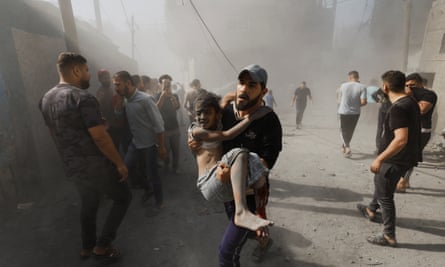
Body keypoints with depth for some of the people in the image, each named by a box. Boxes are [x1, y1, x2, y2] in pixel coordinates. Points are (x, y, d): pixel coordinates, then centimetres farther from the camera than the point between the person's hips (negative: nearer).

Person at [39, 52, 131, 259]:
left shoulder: (45, 99, 6)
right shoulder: (83, 98, -21)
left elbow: (56, 133, 16)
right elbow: (100, 137, -24)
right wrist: (119, 163, -16)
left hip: (72, 167, 8)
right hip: (96, 166, -8)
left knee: (88, 204, 26)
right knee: (123, 197, 12)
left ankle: (87, 247, 41)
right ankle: (102, 245, 17)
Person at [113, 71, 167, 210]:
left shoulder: (145, 99, -20)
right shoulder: (125, 100, 3)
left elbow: (158, 125, -19)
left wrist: (161, 147, -17)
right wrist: (119, 98, -8)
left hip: (149, 144, -7)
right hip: (135, 143, 7)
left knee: (152, 174, 5)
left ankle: (159, 200, 28)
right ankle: (147, 189, 38)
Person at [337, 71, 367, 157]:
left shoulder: (343, 85, -4)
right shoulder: (362, 87, -9)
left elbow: (339, 99, 5)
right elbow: (363, 102, -16)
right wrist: (358, 104, 5)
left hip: (343, 112, 0)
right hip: (355, 112, 1)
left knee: (344, 130, 9)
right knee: (350, 131, 18)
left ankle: (347, 147, -10)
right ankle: (345, 146, 31)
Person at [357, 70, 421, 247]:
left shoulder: (398, 108, -26)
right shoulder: (411, 102, 5)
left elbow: (401, 139, -33)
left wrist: (379, 159, -28)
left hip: (395, 160, -10)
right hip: (404, 157, 10)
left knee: (385, 195, 4)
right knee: (380, 182, 28)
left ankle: (389, 236, 17)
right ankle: (371, 210, 48)